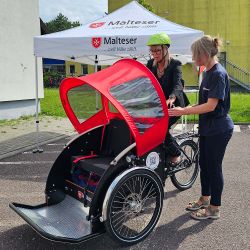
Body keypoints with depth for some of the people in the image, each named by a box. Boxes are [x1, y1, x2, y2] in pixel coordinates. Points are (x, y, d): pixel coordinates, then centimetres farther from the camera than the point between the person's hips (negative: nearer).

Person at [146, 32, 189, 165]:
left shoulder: (175, 64, -10)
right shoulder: (151, 64, 6)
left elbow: (178, 83, -26)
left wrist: (172, 97, -46)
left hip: (172, 104, -6)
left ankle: (175, 153, 0)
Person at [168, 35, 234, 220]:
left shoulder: (218, 74, -19)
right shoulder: (209, 72, 9)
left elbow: (211, 106, -24)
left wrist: (184, 111, -23)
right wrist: (188, 108, 1)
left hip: (218, 130, -9)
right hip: (207, 127, 9)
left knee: (214, 167, 2)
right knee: (204, 163, 17)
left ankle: (214, 209, 17)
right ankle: (205, 199, 34)